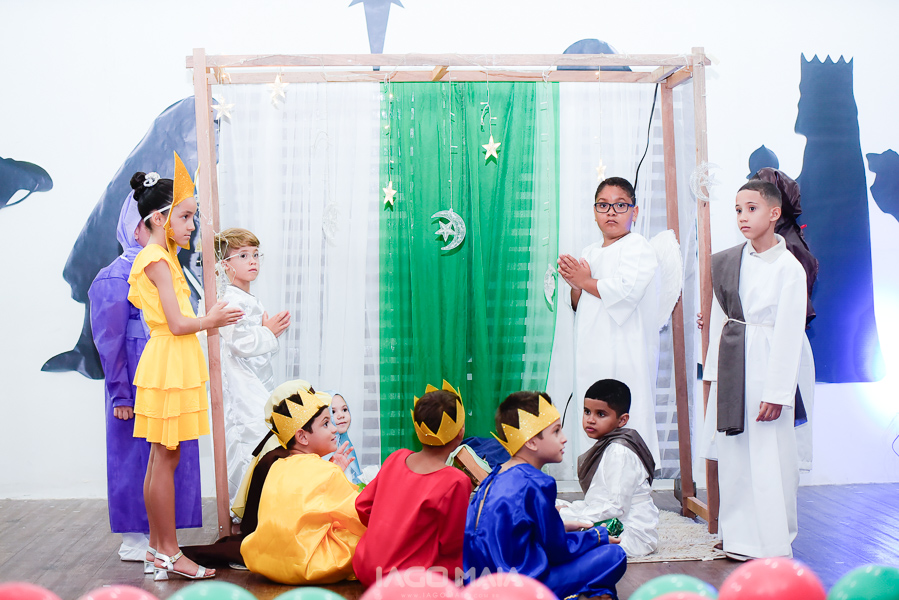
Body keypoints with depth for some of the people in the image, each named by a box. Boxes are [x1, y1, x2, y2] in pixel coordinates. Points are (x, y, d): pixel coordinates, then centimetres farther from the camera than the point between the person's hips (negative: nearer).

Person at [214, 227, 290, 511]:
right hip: (241, 384, -10)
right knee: (249, 437, -11)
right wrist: (268, 331, -11)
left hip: (258, 383, 10)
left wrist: (273, 329, 9)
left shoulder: (250, 301, 17)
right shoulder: (232, 300, -15)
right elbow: (239, 343, -23)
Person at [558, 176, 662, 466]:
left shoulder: (638, 246, -4)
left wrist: (585, 282, -4)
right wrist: (575, 287, -3)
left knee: (628, 424, -9)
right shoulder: (589, 252, 19)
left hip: (626, 355, -7)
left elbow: (625, 291, -19)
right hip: (592, 354, 7)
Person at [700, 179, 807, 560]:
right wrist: (714, 372, 12)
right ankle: (738, 536, 25)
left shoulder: (789, 267, -8)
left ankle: (773, 545, 10)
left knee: (770, 456, -3)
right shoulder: (727, 261, 9)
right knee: (733, 453, 12)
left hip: (766, 367, -6)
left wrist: (776, 392, -14)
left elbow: (788, 334, -11)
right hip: (731, 368, 6)